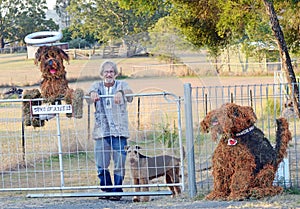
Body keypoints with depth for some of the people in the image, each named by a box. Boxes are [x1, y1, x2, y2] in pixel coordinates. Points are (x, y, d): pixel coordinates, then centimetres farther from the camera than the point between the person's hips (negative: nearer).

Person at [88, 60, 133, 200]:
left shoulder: (121, 84, 9)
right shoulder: (98, 85, 13)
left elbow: (127, 90, -13)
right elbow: (93, 89, -9)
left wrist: (120, 92, -37)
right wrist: (93, 93, -34)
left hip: (119, 131, -1)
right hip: (102, 131, 1)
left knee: (119, 164, -4)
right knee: (101, 165, 0)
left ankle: (117, 191, 8)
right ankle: (107, 190, 17)